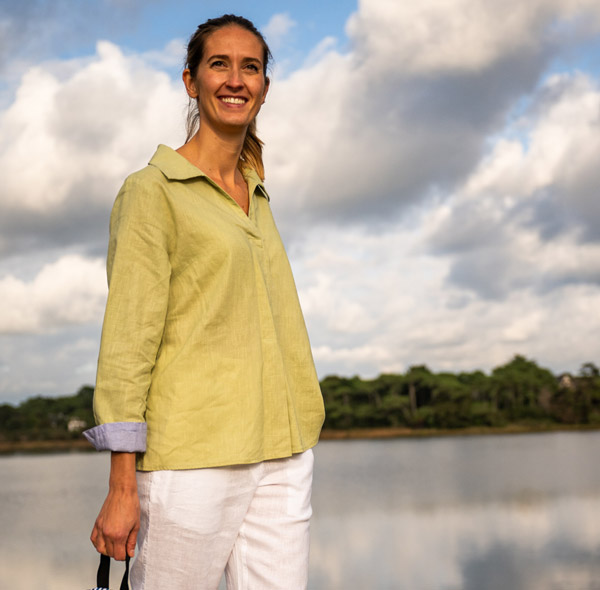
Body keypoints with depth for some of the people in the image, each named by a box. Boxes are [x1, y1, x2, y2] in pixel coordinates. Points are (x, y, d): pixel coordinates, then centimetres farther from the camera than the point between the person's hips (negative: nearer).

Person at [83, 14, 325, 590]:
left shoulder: (256, 197, 18)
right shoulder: (153, 190, -2)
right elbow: (127, 341, -8)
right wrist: (122, 487, -13)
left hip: (280, 454, 6)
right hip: (191, 452, -6)